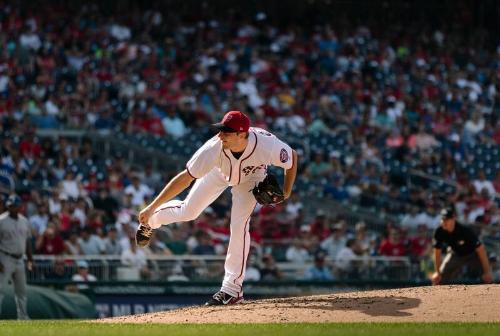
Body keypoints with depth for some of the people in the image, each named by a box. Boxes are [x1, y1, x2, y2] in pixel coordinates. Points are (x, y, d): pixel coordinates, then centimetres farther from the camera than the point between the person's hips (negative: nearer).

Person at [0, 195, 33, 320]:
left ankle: (23, 318, 21)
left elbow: (27, 242, 16)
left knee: (21, 290, 12)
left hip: (19, 260, 6)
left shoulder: (24, 221, 9)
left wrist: (30, 259, 11)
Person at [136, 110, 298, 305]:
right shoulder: (214, 148, -42)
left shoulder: (267, 146, -43)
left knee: (239, 225, -16)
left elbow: (292, 157, -20)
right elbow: (186, 177, -36)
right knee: (188, 211, 8)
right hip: (219, 172, 1)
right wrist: (152, 207, -36)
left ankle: (232, 289, -8)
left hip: (251, 175, -1)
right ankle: (151, 220, 43)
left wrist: (286, 191, -22)